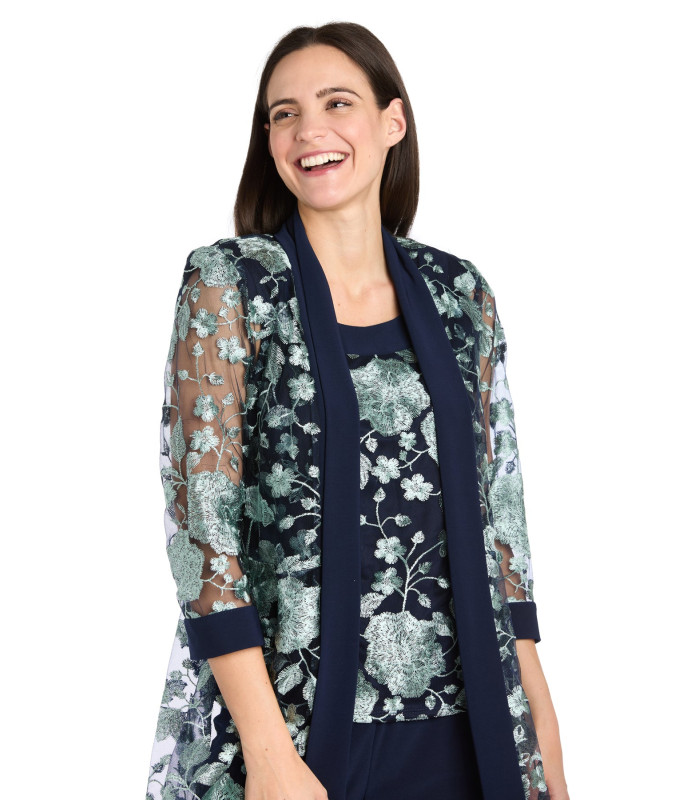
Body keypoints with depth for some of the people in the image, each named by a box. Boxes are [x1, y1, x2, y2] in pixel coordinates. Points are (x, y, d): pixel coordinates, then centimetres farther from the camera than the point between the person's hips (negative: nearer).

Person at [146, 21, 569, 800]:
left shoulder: (461, 295, 5)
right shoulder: (228, 284, -5)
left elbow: (496, 506, 9)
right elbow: (198, 516, -10)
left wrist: (539, 717, 5)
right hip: (292, 717, -3)